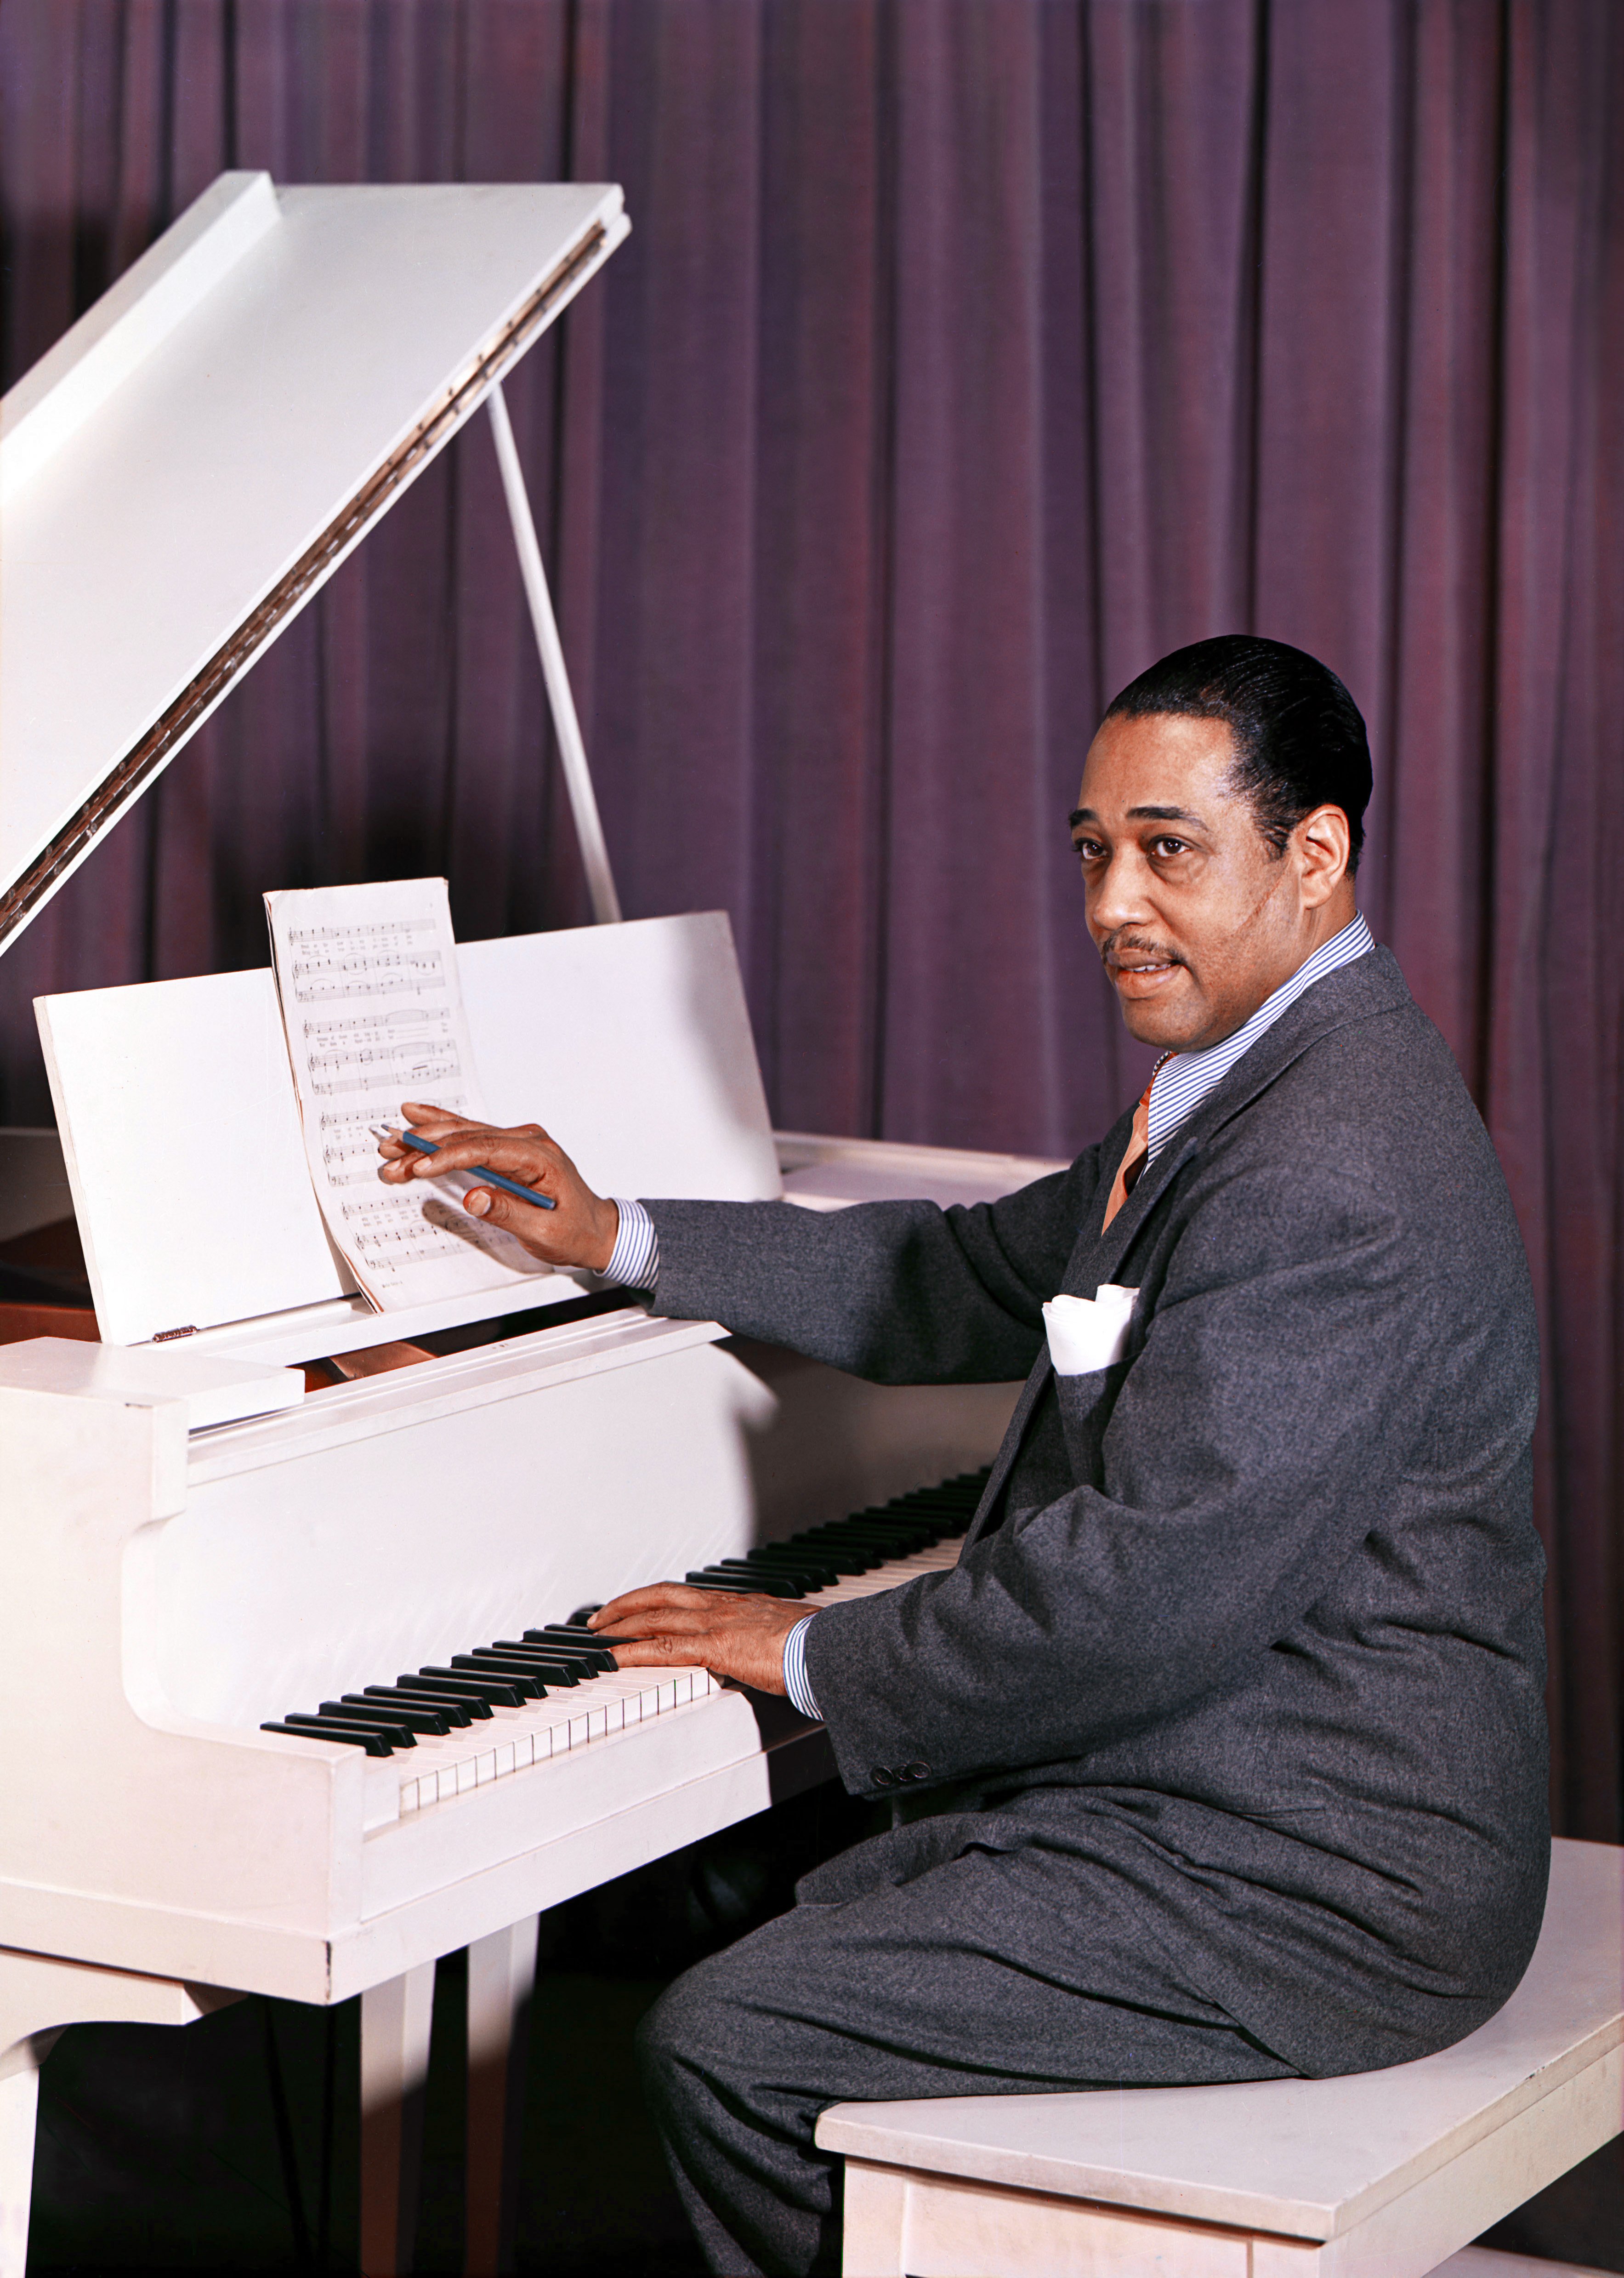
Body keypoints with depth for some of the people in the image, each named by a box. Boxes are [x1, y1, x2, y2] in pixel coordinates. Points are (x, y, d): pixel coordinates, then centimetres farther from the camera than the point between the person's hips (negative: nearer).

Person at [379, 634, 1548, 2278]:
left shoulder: (1334, 1173, -25)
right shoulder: (1252, 1081, 10)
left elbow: (1153, 1589, -28)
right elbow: (968, 1284, 20)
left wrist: (821, 1659, -14)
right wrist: (614, 1236, 16)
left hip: (1306, 1892, -11)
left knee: (727, 2049, -11)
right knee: (768, 1930, 19)